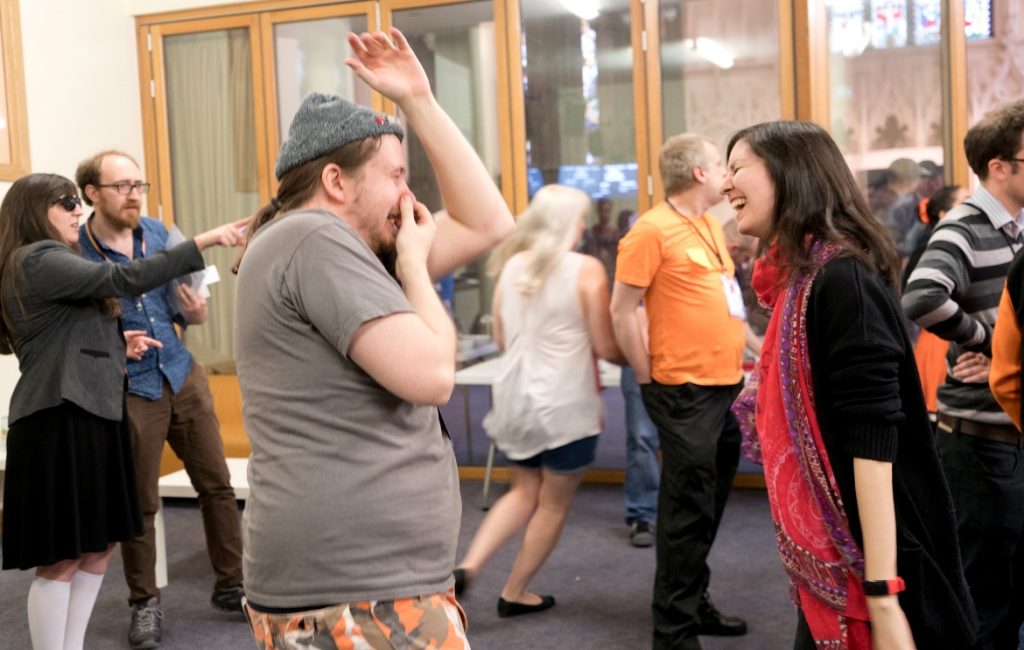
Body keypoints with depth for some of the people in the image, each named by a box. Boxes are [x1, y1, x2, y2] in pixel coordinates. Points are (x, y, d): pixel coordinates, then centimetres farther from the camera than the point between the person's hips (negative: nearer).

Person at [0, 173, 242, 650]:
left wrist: (116, 345, 13)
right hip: (59, 420, -10)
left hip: (92, 414, 10)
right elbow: (124, 280, -21)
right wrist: (204, 241, -22)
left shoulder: (54, 264, 23)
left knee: (98, 548, 13)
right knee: (61, 559, -4)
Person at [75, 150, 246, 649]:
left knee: (217, 485, 8)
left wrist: (195, 312, -12)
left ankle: (230, 585, 23)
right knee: (140, 502, 6)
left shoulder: (158, 234, 2)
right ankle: (144, 603, 24)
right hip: (128, 389, -4)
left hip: (183, 376, 5)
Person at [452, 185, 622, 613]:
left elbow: (501, 338, 12)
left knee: (525, 492, 23)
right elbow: (607, 347, -11)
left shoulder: (511, 265, 4)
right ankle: (514, 594, 23)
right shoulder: (586, 269, -12)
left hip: (516, 398, 6)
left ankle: (467, 568, 8)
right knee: (554, 506, 13)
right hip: (565, 404, -6)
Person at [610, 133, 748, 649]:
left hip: (727, 383, 9)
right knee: (688, 512, -2)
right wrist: (648, 378, -11)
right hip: (685, 391, -8)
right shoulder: (652, 230, -13)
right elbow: (622, 312, -13)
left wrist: (747, 342, 17)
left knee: (710, 503, 17)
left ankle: (695, 602, 31)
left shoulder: (710, 224, 13)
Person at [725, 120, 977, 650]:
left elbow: (873, 439, -24)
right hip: (831, 559, 9)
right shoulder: (805, 276, 8)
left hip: (865, 561, -9)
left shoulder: (841, 278, -19)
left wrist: (882, 596, -25)